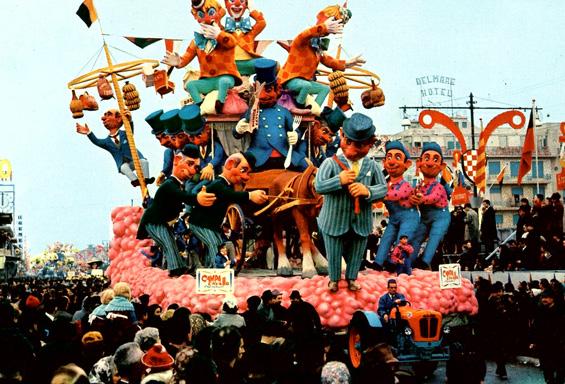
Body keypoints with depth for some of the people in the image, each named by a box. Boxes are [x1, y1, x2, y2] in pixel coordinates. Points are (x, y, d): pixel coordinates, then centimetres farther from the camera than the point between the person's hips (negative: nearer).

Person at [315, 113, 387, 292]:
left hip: (361, 222, 2)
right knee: (334, 255, 17)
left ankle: (351, 278, 46)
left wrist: (367, 191, -27)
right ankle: (334, 279, 42)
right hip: (335, 221, -2)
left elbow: (383, 188, -7)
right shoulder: (331, 163, -16)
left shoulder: (372, 166, -7)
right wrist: (339, 180, -36)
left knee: (356, 255, 21)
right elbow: (319, 186, -23)